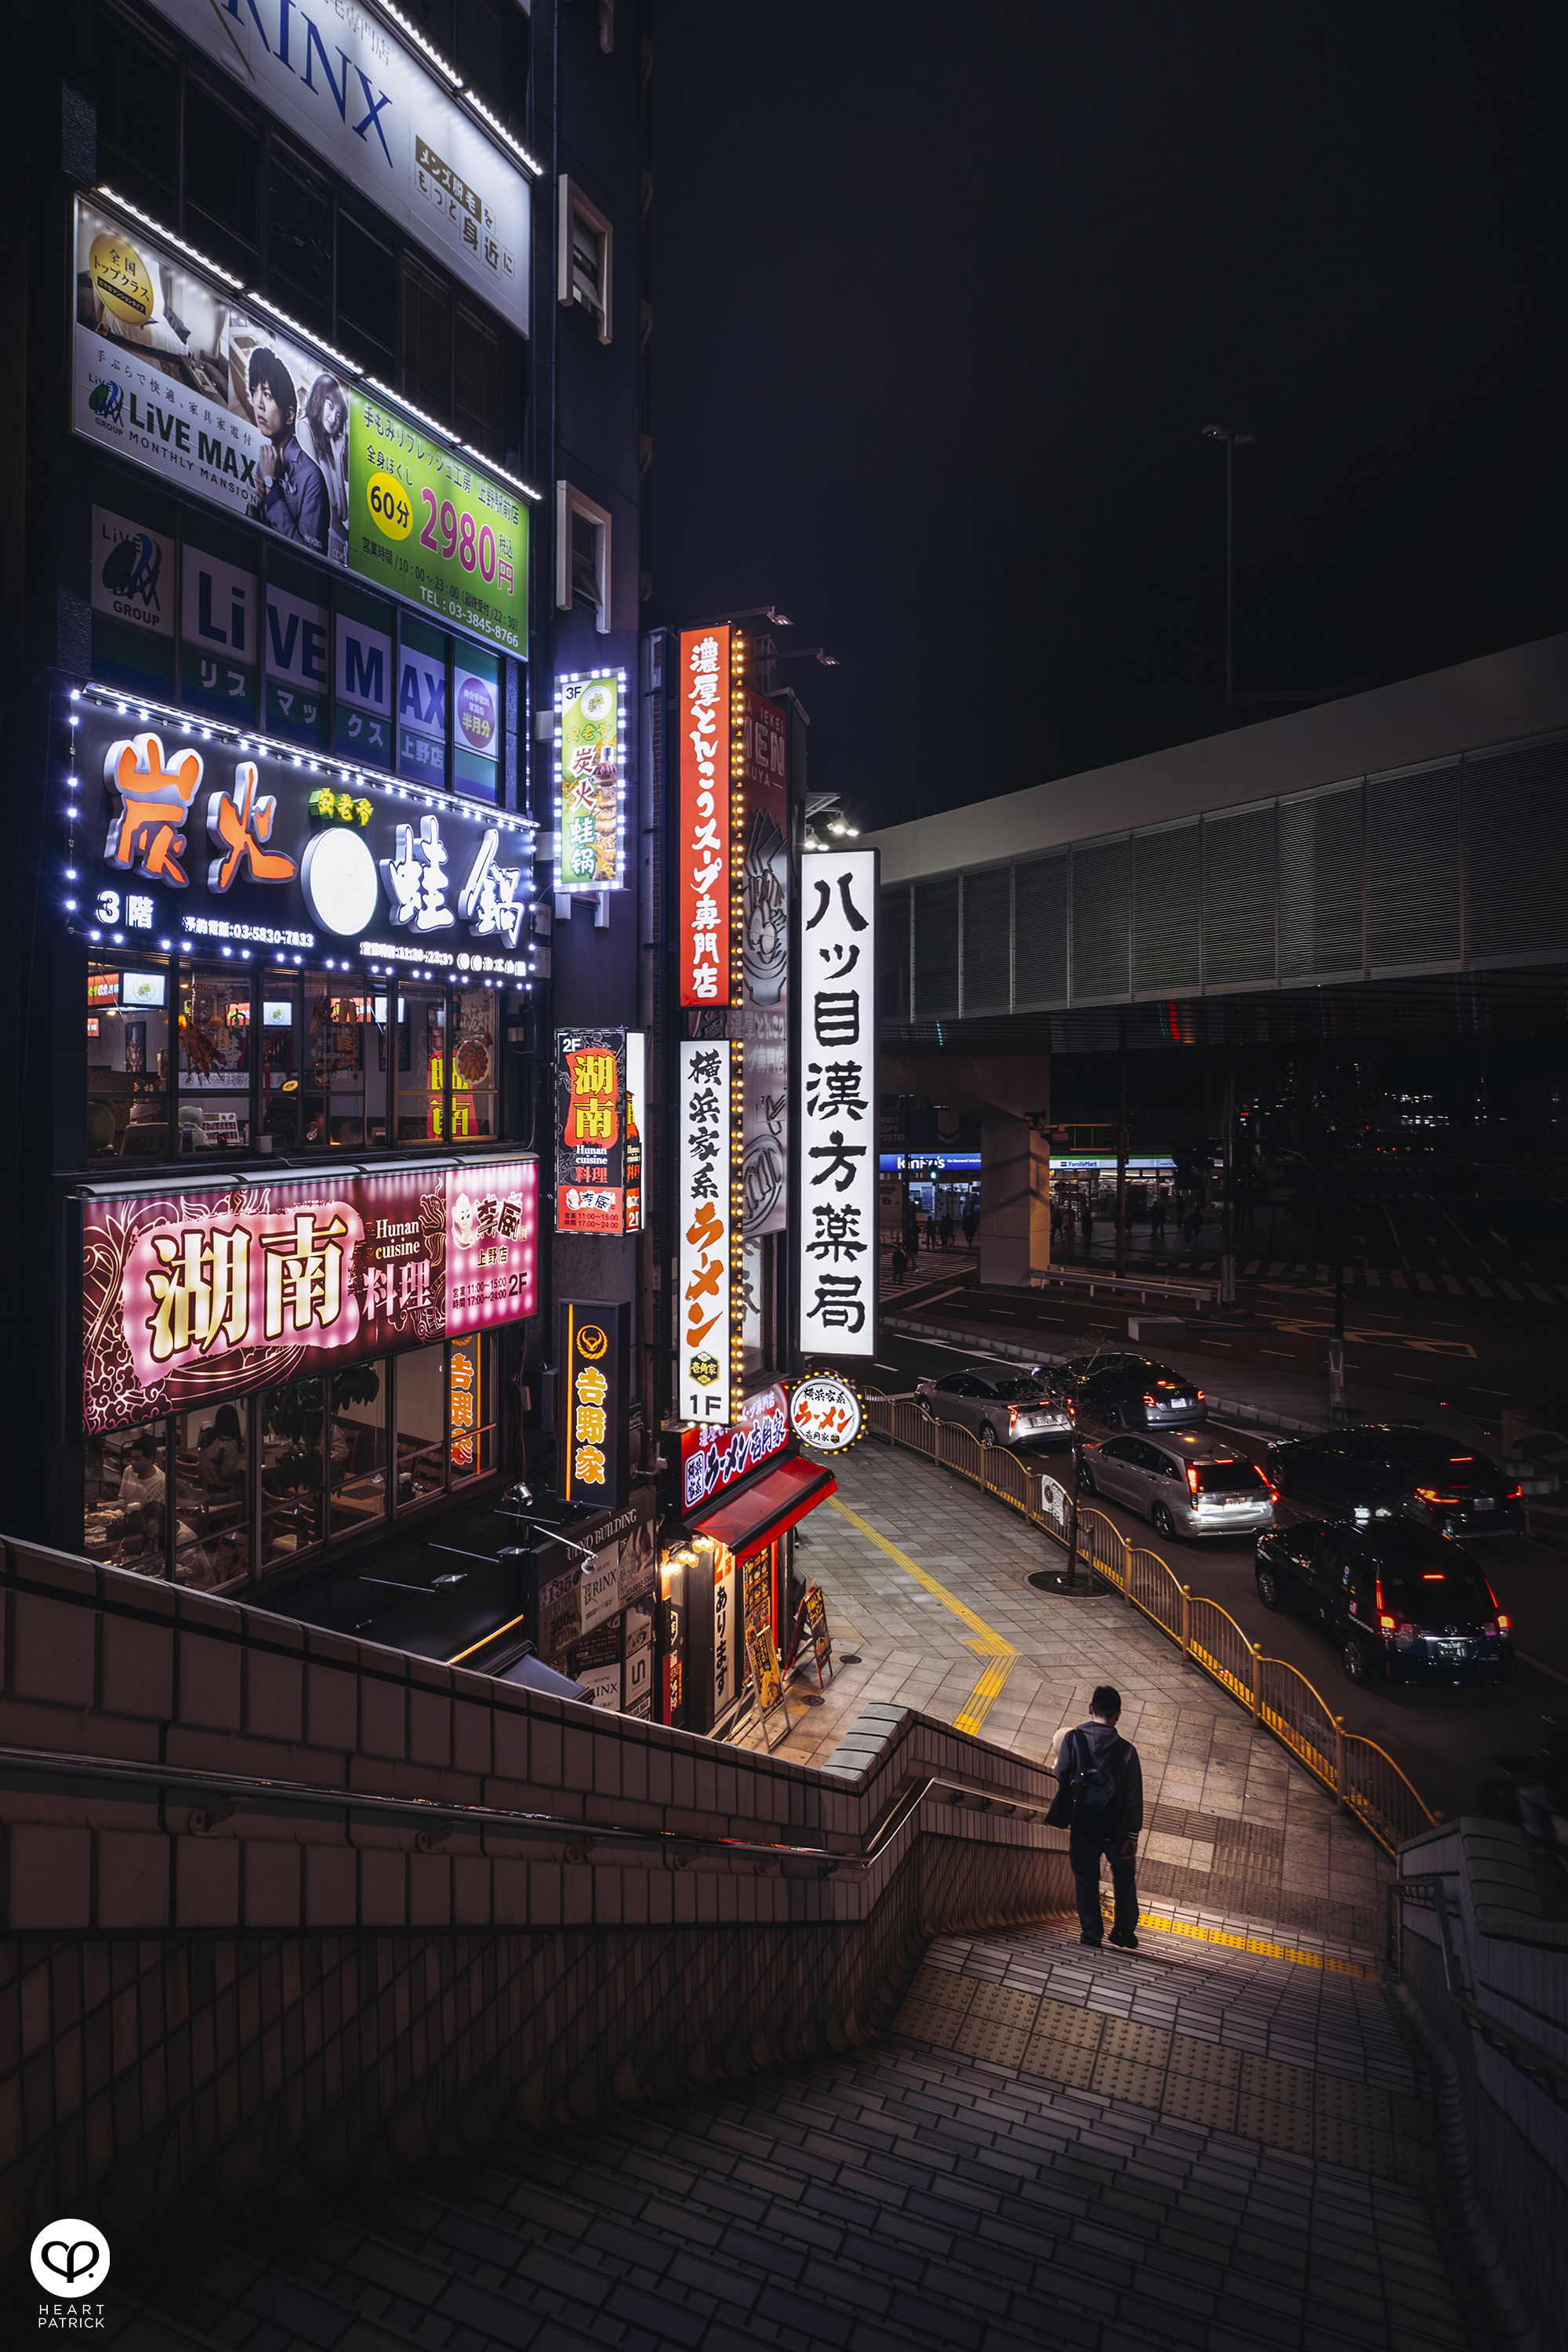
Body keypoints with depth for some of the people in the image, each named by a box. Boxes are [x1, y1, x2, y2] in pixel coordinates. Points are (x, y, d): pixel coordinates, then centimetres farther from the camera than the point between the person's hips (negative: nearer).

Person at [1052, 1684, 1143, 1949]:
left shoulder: (1073, 1739, -10)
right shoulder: (1126, 1749, -10)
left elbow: (1061, 1779, -7)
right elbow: (1133, 1795, -7)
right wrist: (1133, 1835, 0)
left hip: (1082, 1825, 0)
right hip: (1115, 1827, 0)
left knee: (1086, 1879, 13)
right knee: (1124, 1877, 20)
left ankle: (1091, 1936, 16)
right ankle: (1124, 1934, 26)